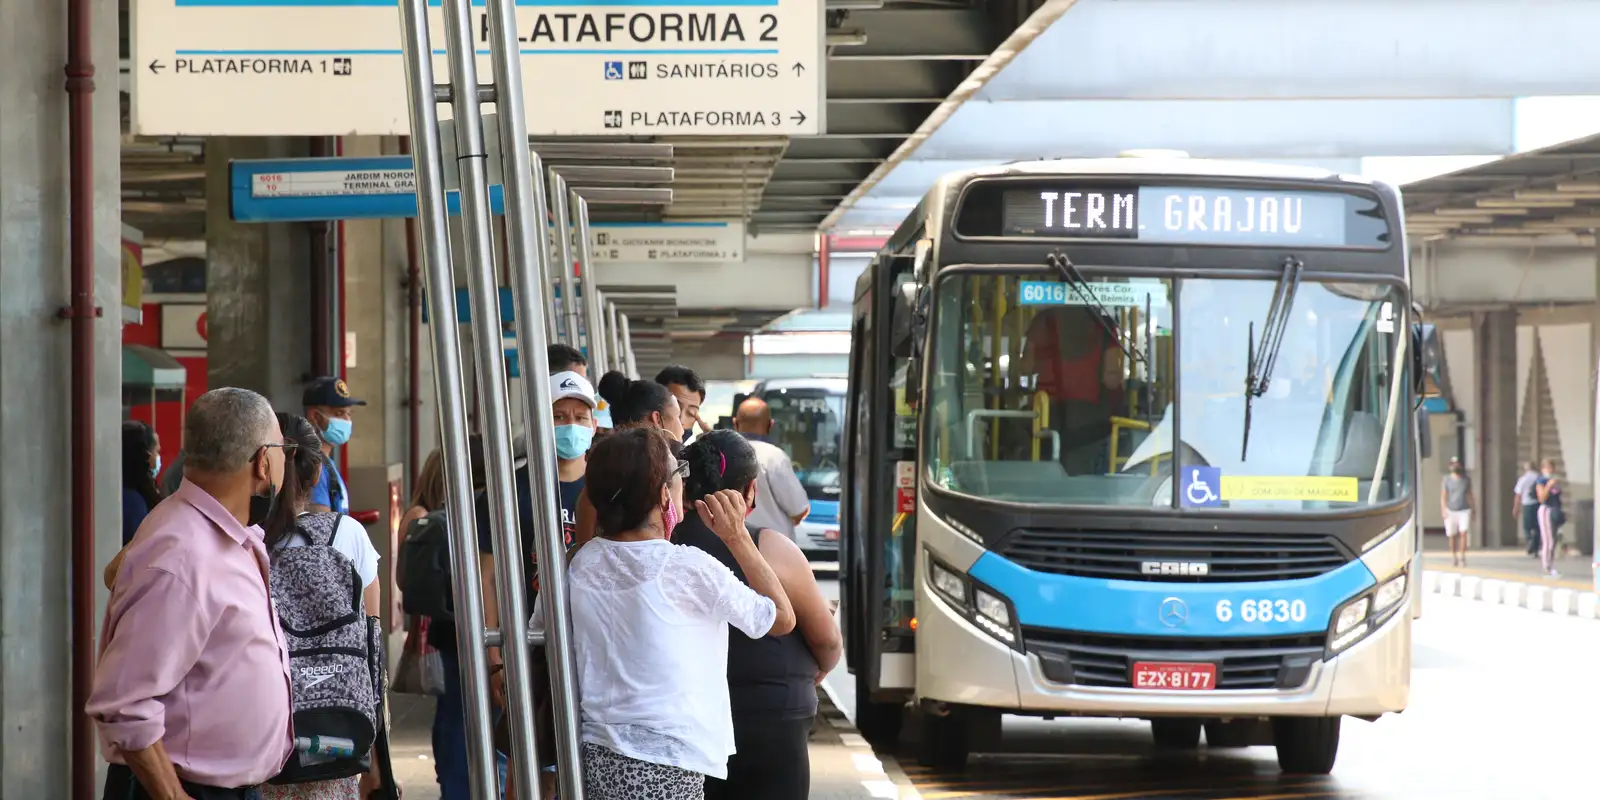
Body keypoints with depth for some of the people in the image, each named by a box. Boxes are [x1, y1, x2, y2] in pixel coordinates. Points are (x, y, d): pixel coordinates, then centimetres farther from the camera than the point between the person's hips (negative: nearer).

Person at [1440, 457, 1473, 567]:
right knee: (1452, 536, 4)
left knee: (1463, 533, -15)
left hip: (1464, 511, 0)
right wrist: (1443, 510, -11)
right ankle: (1454, 557, 21)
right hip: (1451, 511, 0)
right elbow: (1443, 496, 1)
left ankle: (1462, 558, -14)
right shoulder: (1447, 479, 3)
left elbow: (1470, 496, 13)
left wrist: (1472, 511, 11)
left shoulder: (1466, 480, 7)